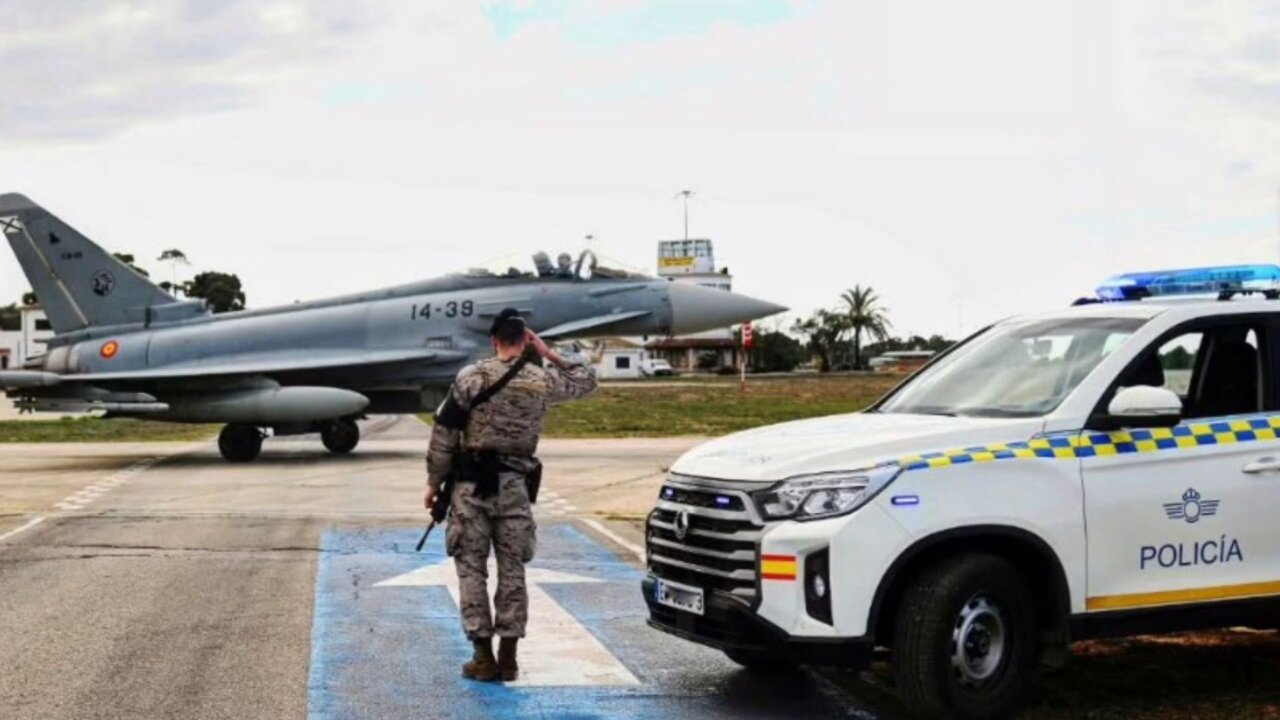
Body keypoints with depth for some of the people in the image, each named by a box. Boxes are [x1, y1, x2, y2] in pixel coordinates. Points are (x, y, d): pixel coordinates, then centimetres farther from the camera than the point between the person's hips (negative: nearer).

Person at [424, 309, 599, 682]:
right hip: (514, 487, 2)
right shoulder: (543, 381, 0)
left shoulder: (471, 376, -6)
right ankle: (508, 657, 11)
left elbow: (444, 434, -5)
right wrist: (549, 353, 14)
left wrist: (434, 481, 5)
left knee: (472, 569, 5)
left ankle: (483, 656, 4)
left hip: (472, 484, -2)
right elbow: (586, 381, 19)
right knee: (512, 571, 9)